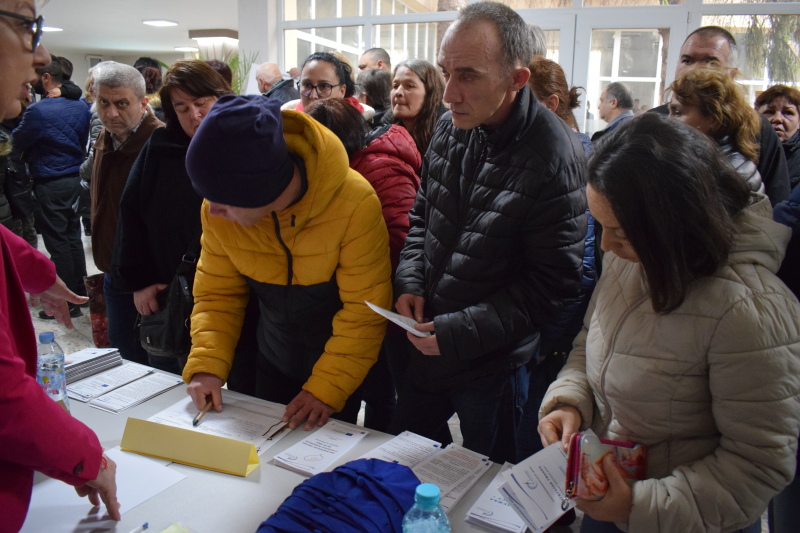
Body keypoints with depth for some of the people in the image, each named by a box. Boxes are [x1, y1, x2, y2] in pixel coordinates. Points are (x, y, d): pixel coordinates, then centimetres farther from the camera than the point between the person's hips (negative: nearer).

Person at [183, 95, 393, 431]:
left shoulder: (355, 204, -33)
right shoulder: (218, 210, -19)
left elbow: (364, 313, -26)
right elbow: (216, 294, -8)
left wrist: (327, 389, -28)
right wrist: (207, 366, -21)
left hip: (340, 365, -4)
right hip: (273, 363, 4)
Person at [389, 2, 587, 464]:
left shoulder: (555, 157, -24)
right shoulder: (452, 128, -3)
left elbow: (553, 283, -20)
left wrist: (457, 333, -21)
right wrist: (410, 283, -4)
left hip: (492, 361, -6)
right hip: (426, 342, 6)